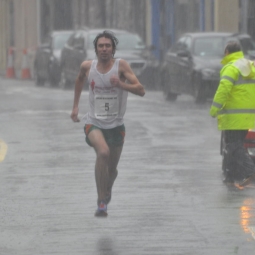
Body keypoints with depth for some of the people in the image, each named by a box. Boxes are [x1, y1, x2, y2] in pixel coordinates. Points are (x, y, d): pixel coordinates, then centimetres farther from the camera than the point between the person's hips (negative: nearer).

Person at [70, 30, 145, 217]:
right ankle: (101, 202, -26)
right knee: (103, 152, -31)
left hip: (116, 125, 1)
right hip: (94, 123, -1)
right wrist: (75, 106, 21)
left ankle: (107, 190, 50)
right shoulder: (87, 66, -3)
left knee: (112, 168, 13)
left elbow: (141, 91, -17)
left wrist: (121, 84, -33)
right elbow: (80, 79, 22)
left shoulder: (121, 65, -10)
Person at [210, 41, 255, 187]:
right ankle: (230, 175, 21)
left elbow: (223, 89, -23)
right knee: (236, 145, 16)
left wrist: (215, 109, -23)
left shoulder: (231, 68, -11)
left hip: (233, 116, -8)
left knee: (234, 146, -8)